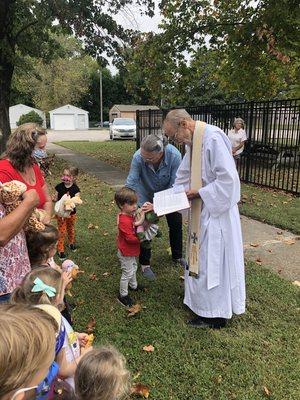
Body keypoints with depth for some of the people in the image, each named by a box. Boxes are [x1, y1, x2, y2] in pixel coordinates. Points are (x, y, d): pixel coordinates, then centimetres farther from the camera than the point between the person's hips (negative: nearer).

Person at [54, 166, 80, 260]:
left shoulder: (75, 189, -13)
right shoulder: (60, 186, -9)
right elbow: (56, 198, 0)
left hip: (71, 213, 1)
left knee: (71, 229, 22)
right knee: (62, 231, 2)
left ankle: (71, 243, 46)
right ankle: (60, 250, 14)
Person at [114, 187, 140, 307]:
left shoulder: (130, 215, -3)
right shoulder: (124, 221, -33)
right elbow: (130, 238, -32)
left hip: (131, 251, 10)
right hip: (126, 253, -10)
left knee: (133, 268, 28)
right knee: (127, 273, 5)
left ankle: (133, 285, 50)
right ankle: (123, 295, 22)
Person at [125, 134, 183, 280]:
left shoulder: (174, 156, -37)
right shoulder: (138, 157, -36)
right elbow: (131, 184, -33)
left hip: (168, 194, 1)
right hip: (146, 194, -1)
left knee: (176, 223, 11)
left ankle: (177, 256, 36)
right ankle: (145, 263, 16)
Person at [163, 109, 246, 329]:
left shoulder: (213, 137, -22)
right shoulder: (193, 142, 8)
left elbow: (228, 178, -27)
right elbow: (182, 178, 13)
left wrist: (199, 193, -19)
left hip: (217, 210, -9)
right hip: (203, 210, 9)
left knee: (214, 261, 3)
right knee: (202, 258, 20)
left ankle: (215, 315, 22)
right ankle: (206, 303, 40)